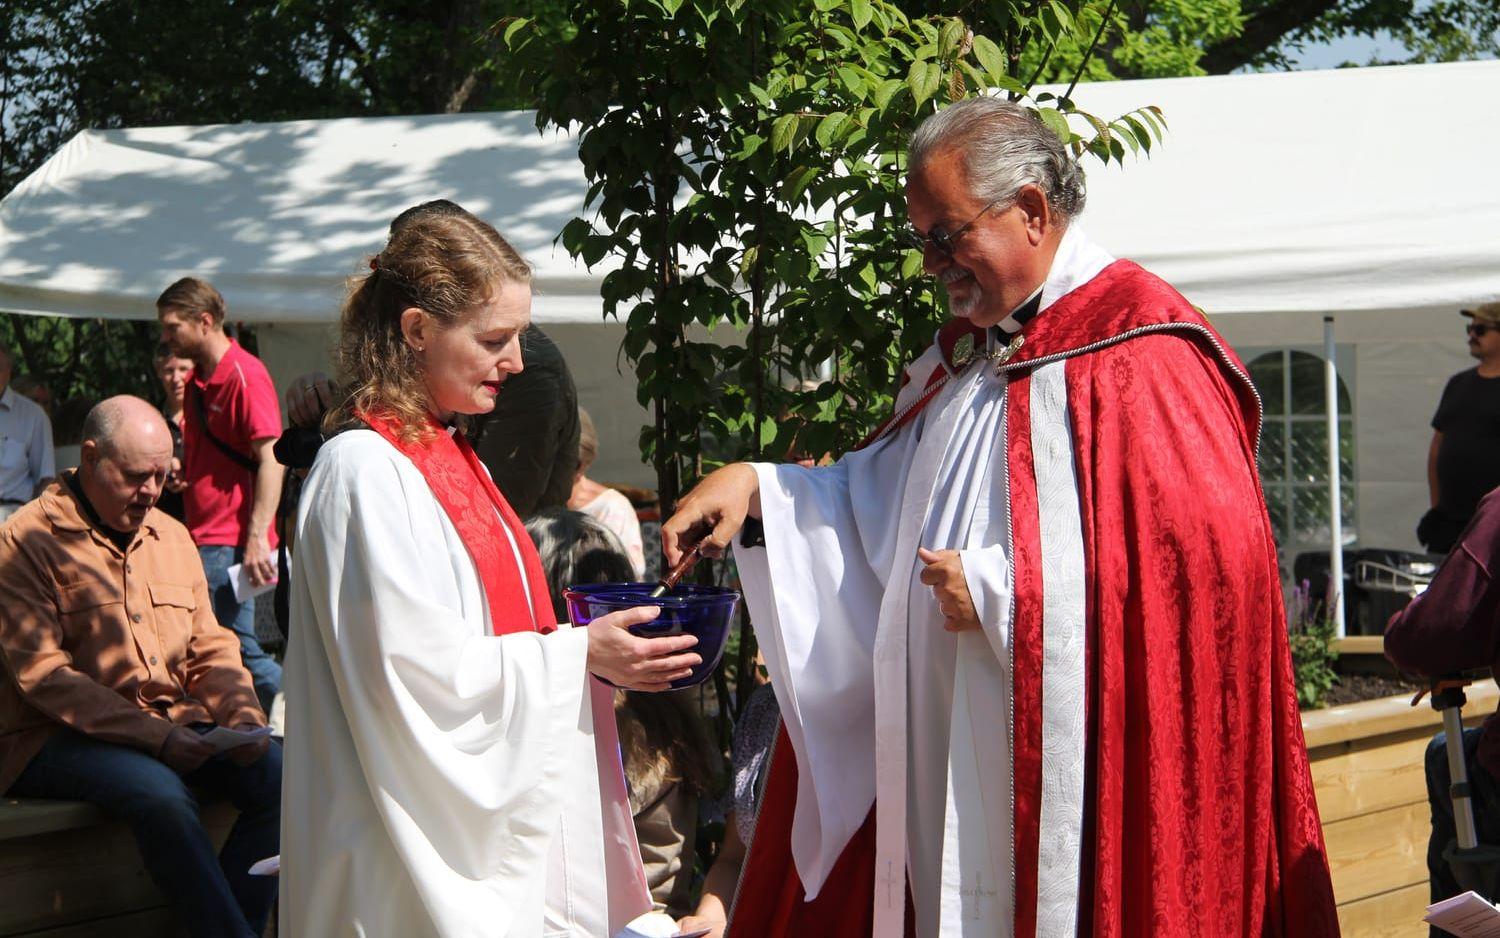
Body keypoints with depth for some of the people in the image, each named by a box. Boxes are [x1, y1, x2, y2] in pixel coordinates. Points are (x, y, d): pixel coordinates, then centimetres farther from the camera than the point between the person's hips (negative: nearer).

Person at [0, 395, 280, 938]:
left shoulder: (172, 536, 16)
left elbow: (211, 649, 18)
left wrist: (242, 714, -6)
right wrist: (156, 736, -22)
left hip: (177, 726, 7)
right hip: (59, 737, -6)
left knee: (278, 774, -17)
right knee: (160, 794, -35)